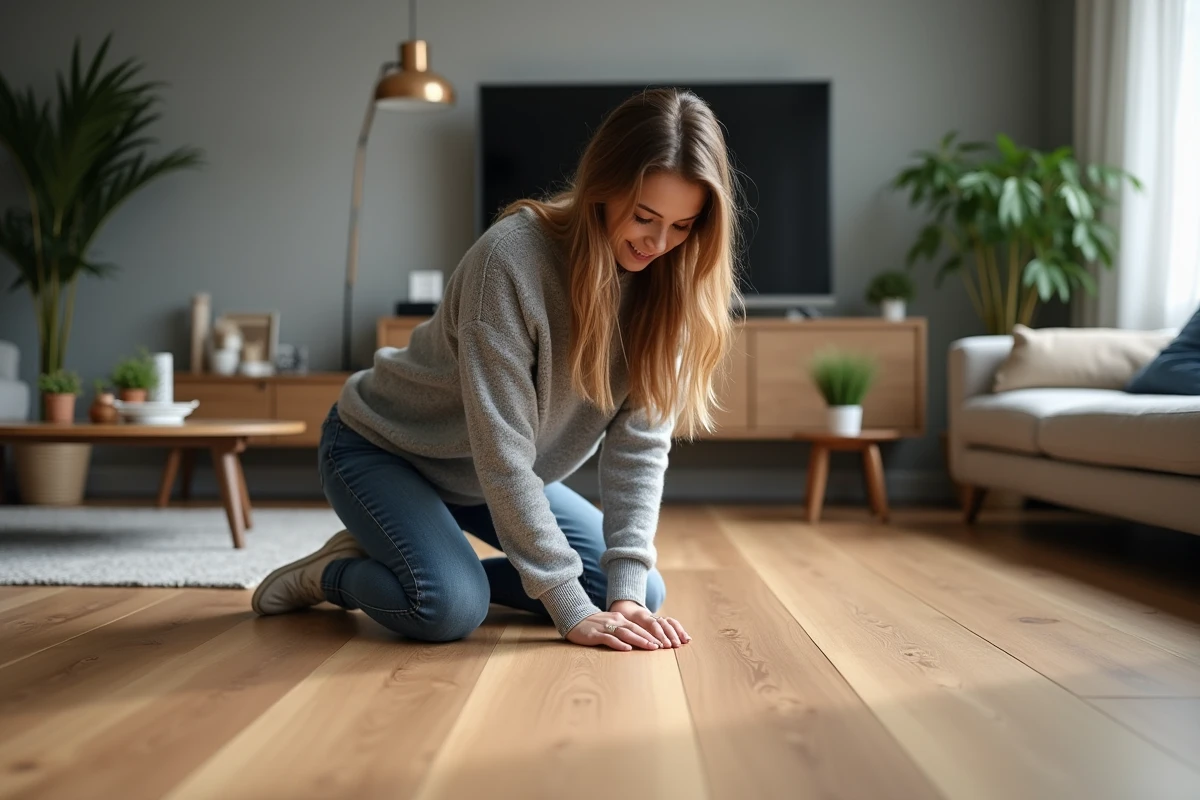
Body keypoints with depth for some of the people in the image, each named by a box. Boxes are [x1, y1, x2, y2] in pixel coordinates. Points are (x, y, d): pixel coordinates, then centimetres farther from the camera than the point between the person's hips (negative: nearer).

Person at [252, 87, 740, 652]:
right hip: (381, 446, -6)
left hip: (505, 478, 6)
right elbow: (501, 451, -32)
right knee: (450, 608, -30)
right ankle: (333, 572, 2)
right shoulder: (513, 256, -32)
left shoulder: (666, 285, -15)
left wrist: (626, 592, -25)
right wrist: (571, 608, -32)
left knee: (643, 593, -2)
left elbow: (640, 441, -16)